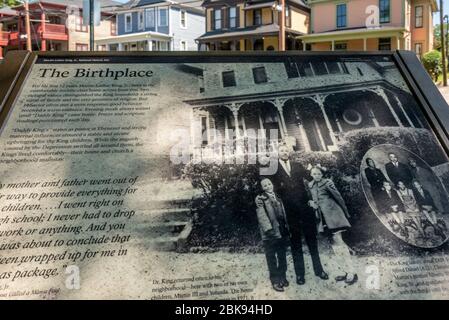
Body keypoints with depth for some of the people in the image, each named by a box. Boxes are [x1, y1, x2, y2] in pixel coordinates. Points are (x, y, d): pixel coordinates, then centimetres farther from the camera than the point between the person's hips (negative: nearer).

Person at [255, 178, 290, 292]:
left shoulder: (277, 198, 15)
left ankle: (282, 276, 28)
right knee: (272, 258, 2)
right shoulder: (260, 199, -3)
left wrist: (287, 229, 12)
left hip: (282, 232, 5)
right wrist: (269, 229, -21)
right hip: (270, 234, -5)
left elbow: (283, 214, 18)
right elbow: (262, 215, -12)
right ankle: (275, 280, 13)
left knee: (282, 256, 13)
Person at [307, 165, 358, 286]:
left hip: (332, 215, -7)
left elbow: (338, 197, -3)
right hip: (323, 217, 7)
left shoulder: (327, 183, -6)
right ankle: (347, 272, 15)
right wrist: (311, 203, -1)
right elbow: (311, 199, 23)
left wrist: (346, 213, 0)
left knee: (337, 242, -11)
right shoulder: (310, 186, 12)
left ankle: (351, 273, -8)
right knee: (335, 244, 8)